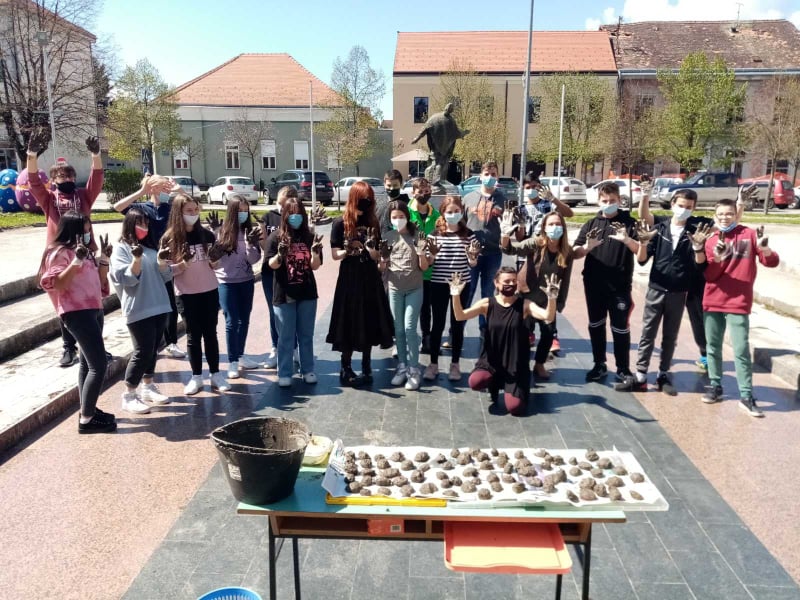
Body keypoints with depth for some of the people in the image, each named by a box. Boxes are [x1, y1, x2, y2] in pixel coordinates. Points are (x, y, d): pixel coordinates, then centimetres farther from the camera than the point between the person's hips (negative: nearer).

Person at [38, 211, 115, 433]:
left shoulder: (82, 250, 18)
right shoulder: (59, 252, -9)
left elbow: (98, 279, 20)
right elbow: (56, 285, -19)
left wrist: (104, 257, 8)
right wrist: (76, 262, -27)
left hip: (93, 310, 10)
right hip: (77, 313, -10)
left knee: (88, 362, 14)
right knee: (98, 365, -14)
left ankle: (89, 410, 22)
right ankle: (86, 419, -10)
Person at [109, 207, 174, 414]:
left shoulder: (151, 246, 15)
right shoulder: (121, 249, -3)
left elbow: (165, 277, 11)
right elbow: (127, 279, -13)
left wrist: (162, 261, -9)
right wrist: (137, 259, -28)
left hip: (159, 306, 6)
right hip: (138, 310, -6)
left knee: (153, 350, 12)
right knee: (142, 351, -8)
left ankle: (147, 387, 25)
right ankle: (128, 395, 3)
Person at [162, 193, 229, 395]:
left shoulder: (206, 235, 1)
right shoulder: (169, 239, -6)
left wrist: (216, 259, -12)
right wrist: (182, 265, -24)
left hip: (210, 291, 2)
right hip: (186, 294, -2)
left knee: (210, 333, 8)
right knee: (193, 335, 6)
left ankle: (216, 374, 17)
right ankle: (196, 377, 17)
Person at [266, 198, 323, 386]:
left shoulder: (309, 236, 2)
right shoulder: (276, 237, -3)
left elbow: (315, 266, -1)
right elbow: (272, 265, -7)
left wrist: (315, 252, -21)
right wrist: (280, 255, -27)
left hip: (307, 293, 2)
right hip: (284, 295, -2)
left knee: (306, 335, 12)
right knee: (286, 337, 5)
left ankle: (308, 370, 24)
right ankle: (284, 373, 15)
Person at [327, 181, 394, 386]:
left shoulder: (373, 223, 8)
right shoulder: (340, 223, -4)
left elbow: (377, 256, 7)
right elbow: (335, 254, -6)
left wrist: (372, 250, -15)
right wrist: (349, 250, -24)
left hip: (370, 278, 4)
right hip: (349, 277, -4)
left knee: (369, 322, 8)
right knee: (349, 323, 0)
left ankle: (366, 368, 18)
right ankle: (346, 368, 10)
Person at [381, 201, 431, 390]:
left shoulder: (416, 236, -4)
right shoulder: (387, 237, 1)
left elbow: (424, 268, -3)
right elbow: (382, 267, 5)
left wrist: (421, 252, -21)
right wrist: (384, 257, -16)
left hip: (414, 289, -2)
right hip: (395, 289, 3)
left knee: (409, 329, -9)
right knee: (398, 330, 7)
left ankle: (414, 370, -2)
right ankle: (402, 367, 17)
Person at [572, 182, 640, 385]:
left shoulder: (629, 222, 1)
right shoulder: (591, 224, 7)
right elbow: (575, 253, 3)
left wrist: (627, 240, -28)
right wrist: (587, 247, -19)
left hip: (620, 285, -3)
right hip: (594, 284, 3)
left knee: (620, 328, 1)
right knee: (595, 325, 11)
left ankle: (624, 369, 13)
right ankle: (599, 364, 25)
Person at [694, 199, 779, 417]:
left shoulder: (749, 234, 0)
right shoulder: (711, 240, 5)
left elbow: (772, 262, -4)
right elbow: (708, 275, -4)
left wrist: (764, 248, -24)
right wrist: (717, 258, -22)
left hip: (738, 304, -3)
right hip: (712, 302, 3)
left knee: (741, 350, -5)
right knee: (713, 347, 9)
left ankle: (746, 396, 0)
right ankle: (715, 386, 21)